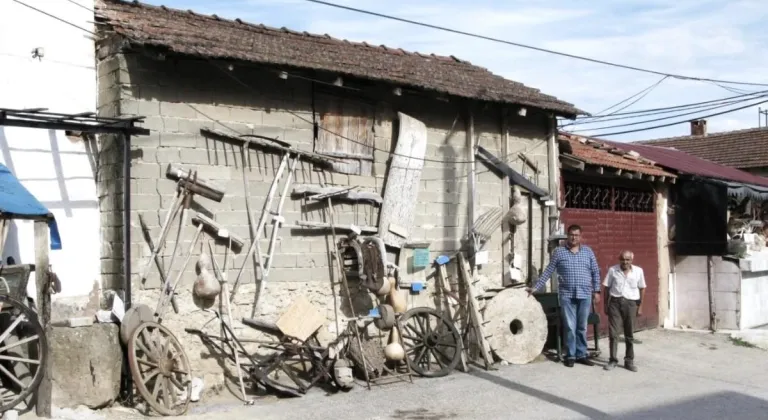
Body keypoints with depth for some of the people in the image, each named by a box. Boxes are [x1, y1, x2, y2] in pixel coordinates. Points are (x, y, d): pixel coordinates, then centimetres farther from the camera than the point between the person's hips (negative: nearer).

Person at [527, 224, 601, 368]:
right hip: (567, 295, -2)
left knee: (582, 327, 9)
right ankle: (570, 356, 10)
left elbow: (595, 272, 11)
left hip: (585, 295, 2)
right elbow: (548, 272, 4)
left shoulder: (588, 251, 7)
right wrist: (536, 287, 1)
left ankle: (581, 355, 18)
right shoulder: (559, 252, 2)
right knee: (570, 327, 0)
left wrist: (596, 291, 5)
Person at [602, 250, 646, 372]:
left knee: (629, 334, 8)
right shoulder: (612, 270, -2)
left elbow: (642, 289, 7)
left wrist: (640, 306, 5)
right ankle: (613, 360, 6)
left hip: (630, 303, 1)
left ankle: (629, 361, 17)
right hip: (615, 302, -1)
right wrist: (606, 305, 3)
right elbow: (607, 288, 4)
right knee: (613, 332, -2)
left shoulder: (638, 271, 0)